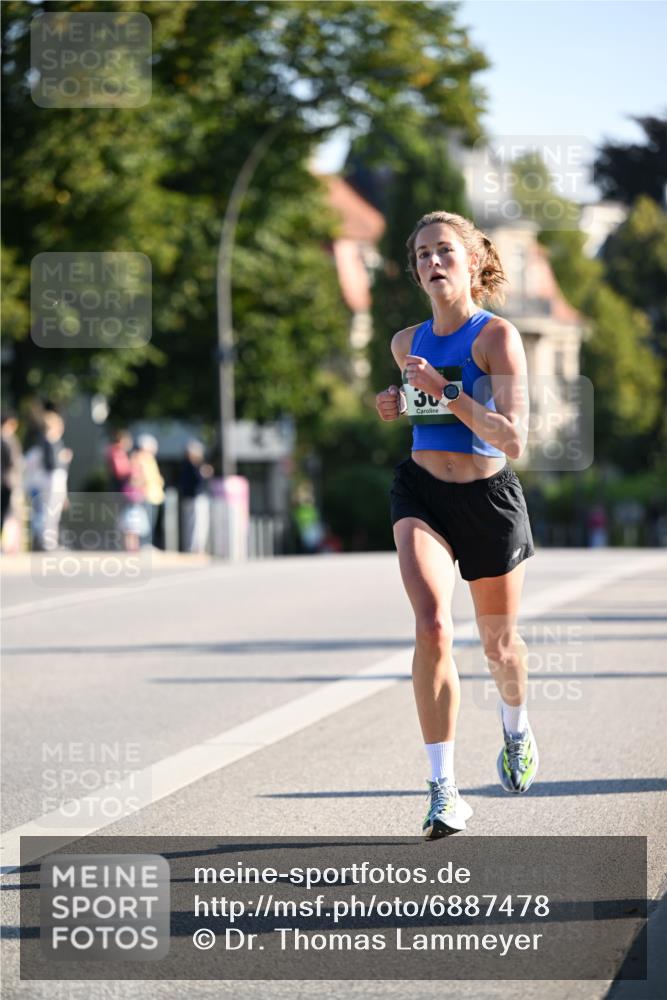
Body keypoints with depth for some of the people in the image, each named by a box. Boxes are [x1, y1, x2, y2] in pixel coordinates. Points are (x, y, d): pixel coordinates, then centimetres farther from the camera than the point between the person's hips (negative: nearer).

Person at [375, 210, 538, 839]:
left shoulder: (498, 337, -12)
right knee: (431, 626, -22)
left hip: (488, 499, -2)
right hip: (422, 493, 2)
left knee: (499, 643, 15)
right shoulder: (407, 343, 4)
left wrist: (447, 392, -27)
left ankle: (516, 732, 51)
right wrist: (398, 404, 6)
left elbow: (513, 440, -21)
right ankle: (443, 791, -20)